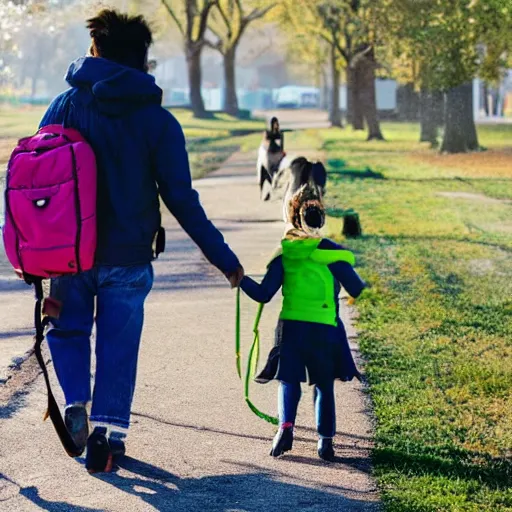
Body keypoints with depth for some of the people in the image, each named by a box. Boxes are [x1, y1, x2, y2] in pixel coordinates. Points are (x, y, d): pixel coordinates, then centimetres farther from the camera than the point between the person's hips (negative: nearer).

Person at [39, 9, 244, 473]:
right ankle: (108, 436, 10)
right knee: (118, 347, 11)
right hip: (127, 257, -1)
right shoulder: (157, 120, -5)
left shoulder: (65, 106, -2)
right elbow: (182, 200, -7)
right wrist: (224, 259, -1)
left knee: (68, 329, 22)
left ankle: (76, 402, 1)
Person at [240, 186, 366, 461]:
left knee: (289, 381, 11)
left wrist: (240, 278, 12)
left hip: (290, 327, 1)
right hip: (324, 329, -1)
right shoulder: (332, 253, -3)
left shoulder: (283, 253, 1)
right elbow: (358, 291, 0)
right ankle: (325, 440, 10)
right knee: (324, 386, 14)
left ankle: (285, 426, -14)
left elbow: (263, 294, 0)